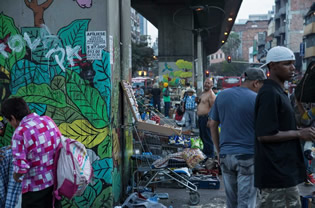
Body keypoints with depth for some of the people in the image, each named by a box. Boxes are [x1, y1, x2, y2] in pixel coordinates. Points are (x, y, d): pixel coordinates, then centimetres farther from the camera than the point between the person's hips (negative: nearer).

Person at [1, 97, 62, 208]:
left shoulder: (20, 133, -19)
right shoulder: (48, 120, -1)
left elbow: (20, 168, -22)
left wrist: (16, 177, 1)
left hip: (36, 187, -6)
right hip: (56, 181, 6)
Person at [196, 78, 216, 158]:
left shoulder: (211, 94, -14)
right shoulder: (203, 93, 17)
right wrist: (198, 101, 13)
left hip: (206, 118, -10)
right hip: (200, 117, 10)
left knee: (207, 137, -6)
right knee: (202, 136, 18)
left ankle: (209, 154, 3)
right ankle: (204, 151, 31)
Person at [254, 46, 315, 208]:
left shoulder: (279, 92, 14)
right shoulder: (269, 94, -18)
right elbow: (264, 135, -23)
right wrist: (299, 134, -15)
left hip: (286, 169, 11)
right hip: (275, 170, -11)